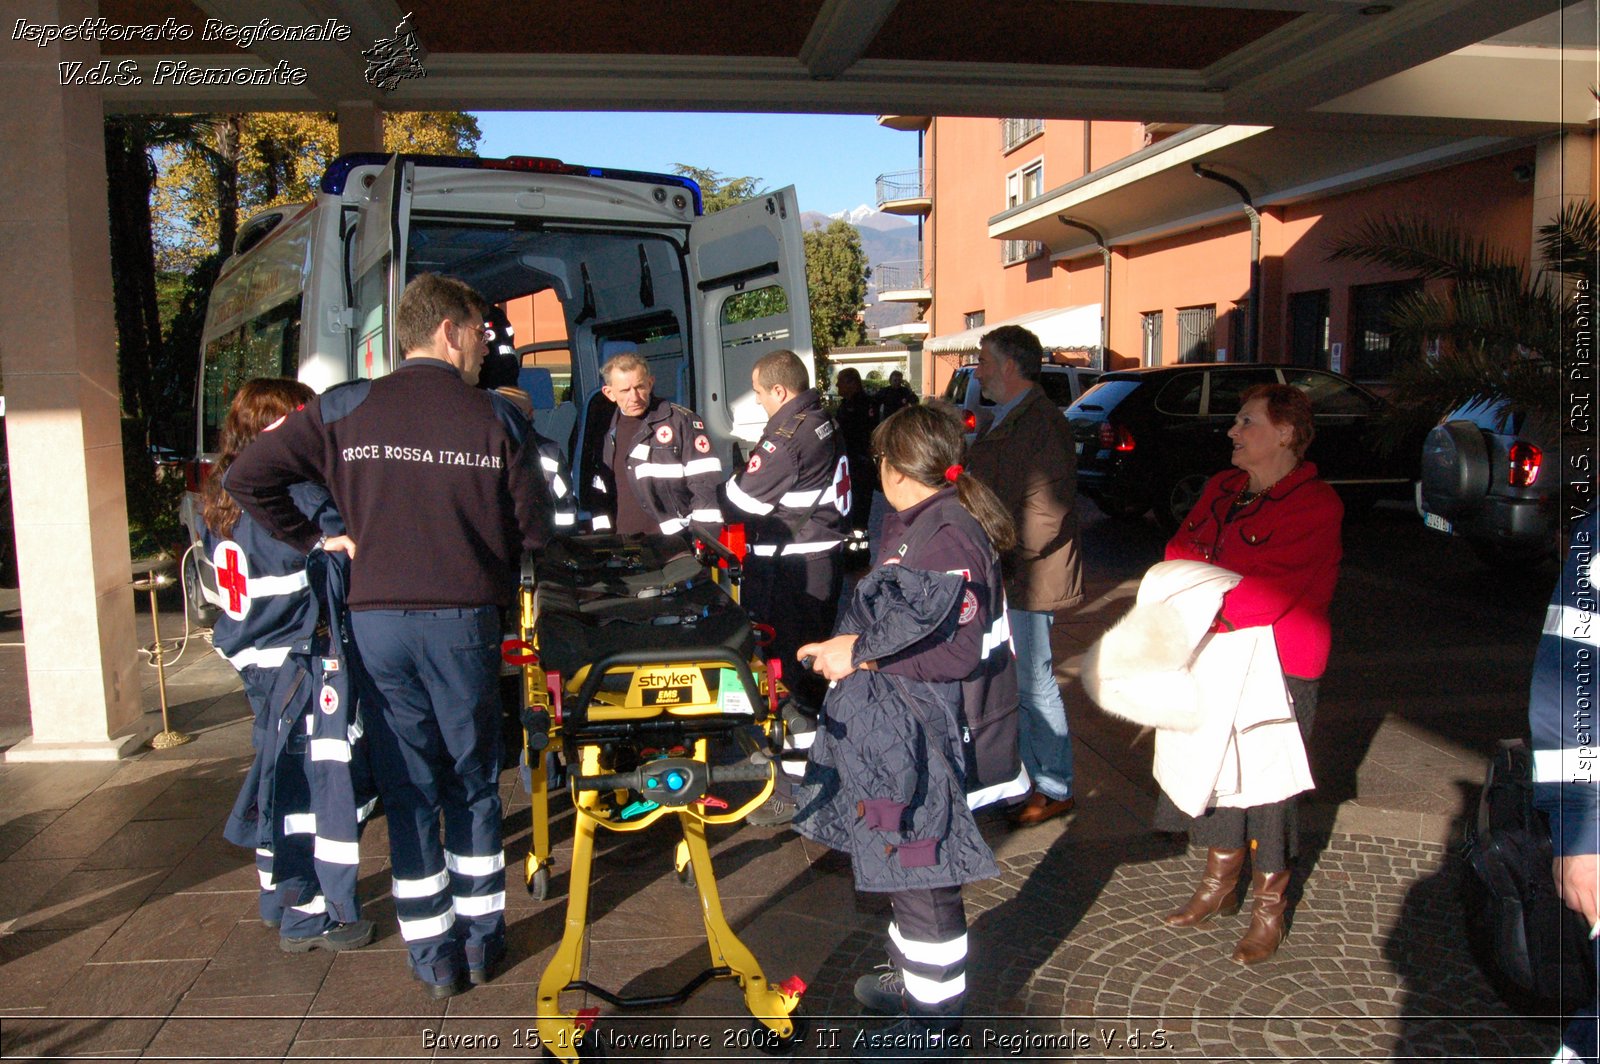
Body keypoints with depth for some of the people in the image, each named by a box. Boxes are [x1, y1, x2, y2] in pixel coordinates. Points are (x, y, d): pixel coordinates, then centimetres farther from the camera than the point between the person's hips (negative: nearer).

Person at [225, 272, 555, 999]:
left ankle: (433, 953, 19)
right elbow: (533, 528, -2)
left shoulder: (346, 410, 1)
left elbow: (248, 476, 1)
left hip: (376, 619, 1)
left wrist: (313, 541, 11)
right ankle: (481, 938, 24)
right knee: (473, 783, 15)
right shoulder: (492, 419, -4)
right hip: (463, 621, -1)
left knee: (408, 789, 12)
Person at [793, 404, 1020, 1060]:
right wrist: (850, 647, 1)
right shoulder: (908, 526, 9)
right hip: (903, 726, 10)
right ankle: (912, 980, 42)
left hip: (936, 734, -10)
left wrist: (864, 657, -19)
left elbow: (961, 651, -25)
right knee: (903, 865, 23)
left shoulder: (948, 538, -23)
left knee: (922, 875, 4)